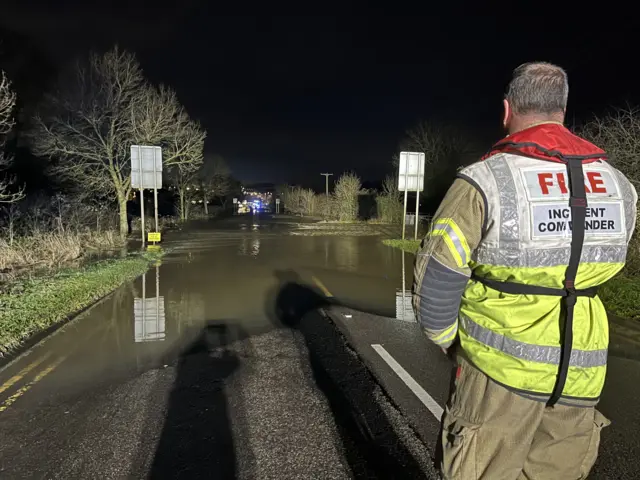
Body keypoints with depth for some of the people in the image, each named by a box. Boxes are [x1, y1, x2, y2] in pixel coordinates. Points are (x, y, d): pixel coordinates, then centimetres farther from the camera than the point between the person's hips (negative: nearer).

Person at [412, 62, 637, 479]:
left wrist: (447, 340, 3)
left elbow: (435, 279, -14)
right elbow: (605, 267, 13)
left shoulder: (485, 181, -15)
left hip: (500, 367, -4)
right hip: (580, 378, 5)